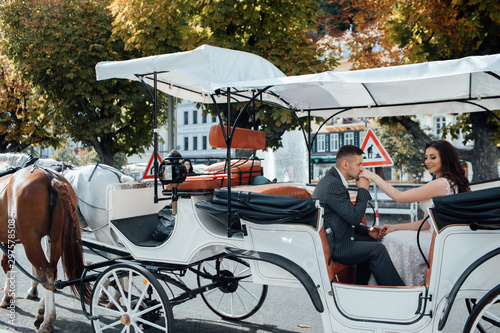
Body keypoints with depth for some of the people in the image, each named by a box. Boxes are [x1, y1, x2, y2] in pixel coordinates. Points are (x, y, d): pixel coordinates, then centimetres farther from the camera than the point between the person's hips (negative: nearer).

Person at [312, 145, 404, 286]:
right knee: (377, 249, -11)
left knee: (370, 239, 18)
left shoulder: (333, 180, 12)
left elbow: (347, 219, 19)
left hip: (332, 237, 11)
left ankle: (361, 288, 23)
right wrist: (363, 190, -12)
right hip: (330, 247, -11)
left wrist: (367, 230, 10)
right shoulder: (332, 184, -22)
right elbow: (355, 217, -22)